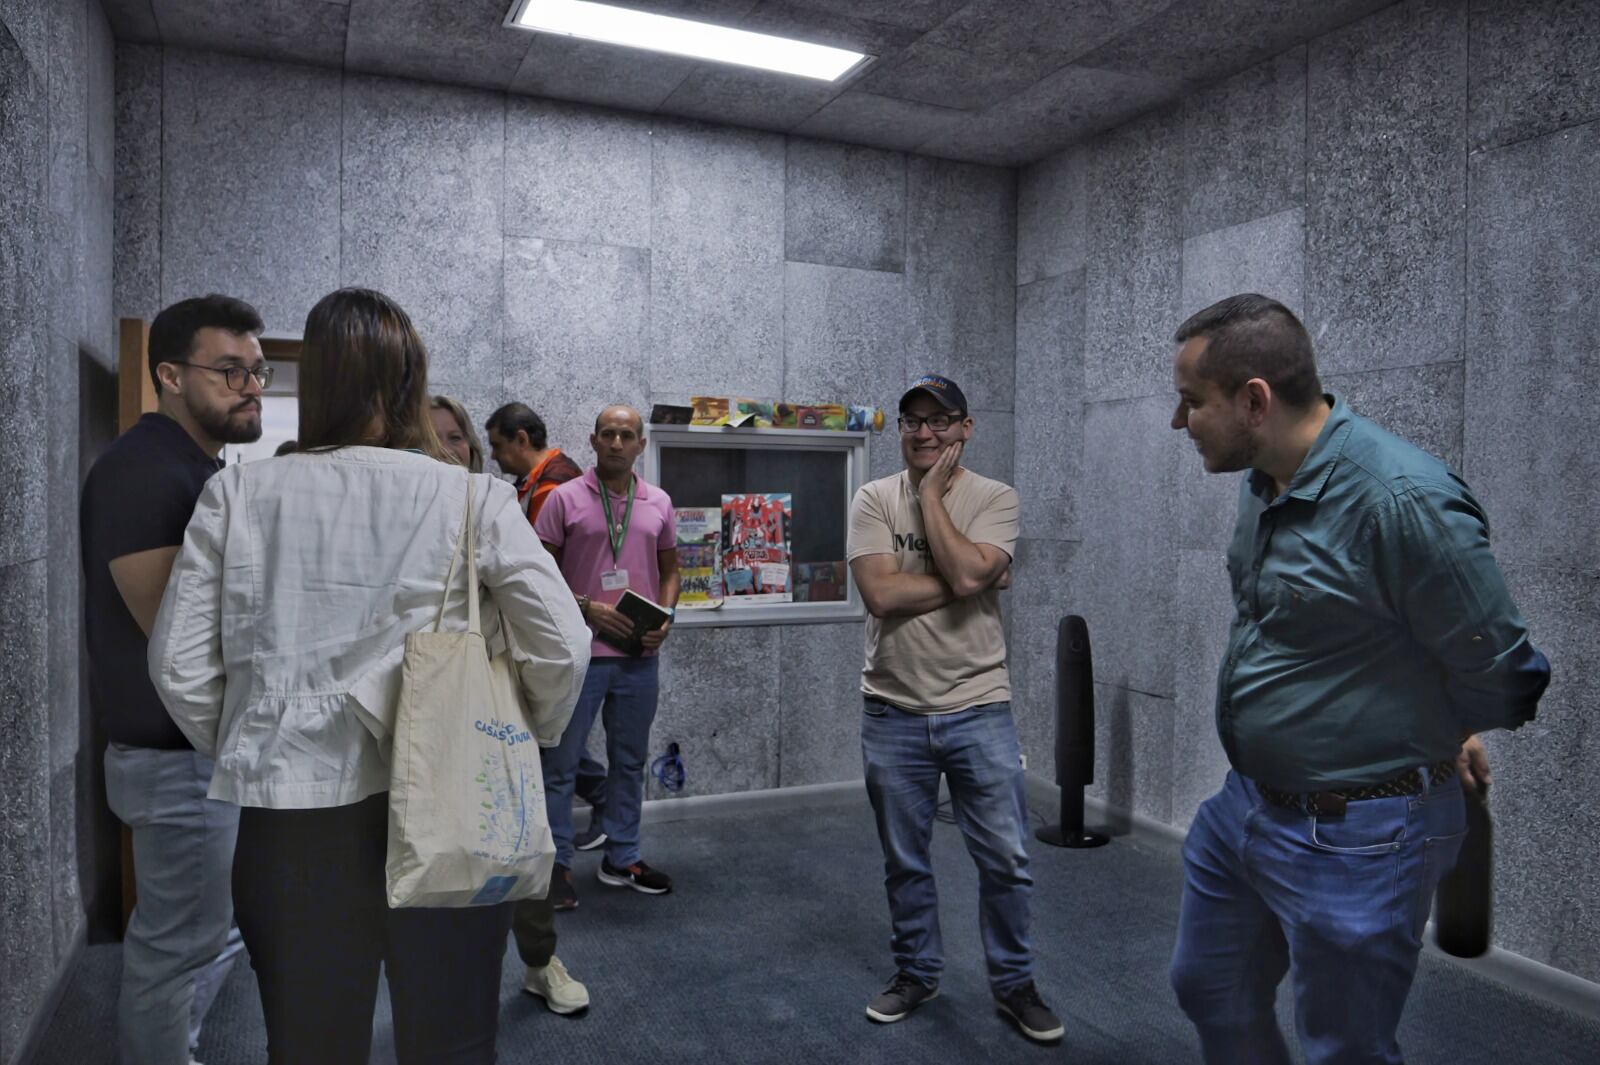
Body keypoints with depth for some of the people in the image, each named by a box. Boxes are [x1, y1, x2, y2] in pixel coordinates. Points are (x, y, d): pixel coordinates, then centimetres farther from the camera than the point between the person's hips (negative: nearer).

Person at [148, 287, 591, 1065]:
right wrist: (523, 742, 10)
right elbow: (563, 647, -8)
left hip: (292, 813, 2)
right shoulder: (473, 499, -6)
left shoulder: (237, 494, -1)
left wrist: (242, 752, 17)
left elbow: (179, 666, 1)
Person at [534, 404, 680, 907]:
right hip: (579, 652, -4)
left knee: (630, 761, 14)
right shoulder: (564, 499, -4)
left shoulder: (659, 503, 7)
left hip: (639, 656, 4)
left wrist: (664, 619, -2)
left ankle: (622, 858, 28)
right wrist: (587, 609, -15)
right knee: (561, 762, 4)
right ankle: (557, 863, 19)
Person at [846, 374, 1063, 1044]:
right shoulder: (874, 500, -1)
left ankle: (1012, 982, 30)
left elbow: (966, 574, -22)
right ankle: (916, 972, 37)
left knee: (1006, 860, 8)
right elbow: (881, 592, -16)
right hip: (893, 713, 1)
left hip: (979, 710, -1)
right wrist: (974, 580, -14)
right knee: (904, 862, 16)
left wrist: (931, 492, -13)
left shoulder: (995, 499, -3)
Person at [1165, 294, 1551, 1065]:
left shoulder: (1402, 500, -26)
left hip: (1354, 837, -8)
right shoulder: (1263, 482, 0)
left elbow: (1504, 679, -17)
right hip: (1243, 807, 8)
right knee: (1210, 994, 23)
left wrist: (1421, 742, 3)